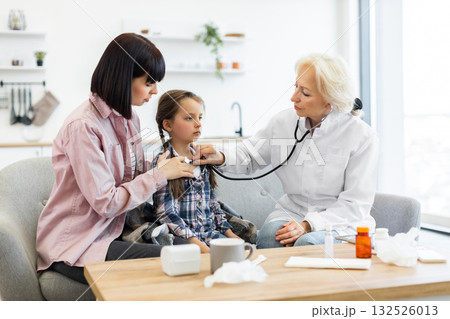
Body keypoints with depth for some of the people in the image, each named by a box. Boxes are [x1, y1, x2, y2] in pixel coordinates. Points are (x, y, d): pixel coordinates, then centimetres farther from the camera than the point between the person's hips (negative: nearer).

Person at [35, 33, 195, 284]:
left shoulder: (129, 117, 8)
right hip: (75, 244, -8)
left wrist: (165, 168, -7)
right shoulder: (83, 126, -20)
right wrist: (160, 175, -15)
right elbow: (106, 202, -21)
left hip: (115, 230, 8)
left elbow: (131, 179, 9)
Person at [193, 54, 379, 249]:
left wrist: (308, 225, -23)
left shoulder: (361, 135, -11)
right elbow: (249, 157, 13)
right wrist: (221, 158, -10)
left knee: (308, 242, -34)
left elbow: (356, 203, -12)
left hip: (341, 222, -3)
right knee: (269, 234, -29)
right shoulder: (284, 122, 1)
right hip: (292, 210, 4)